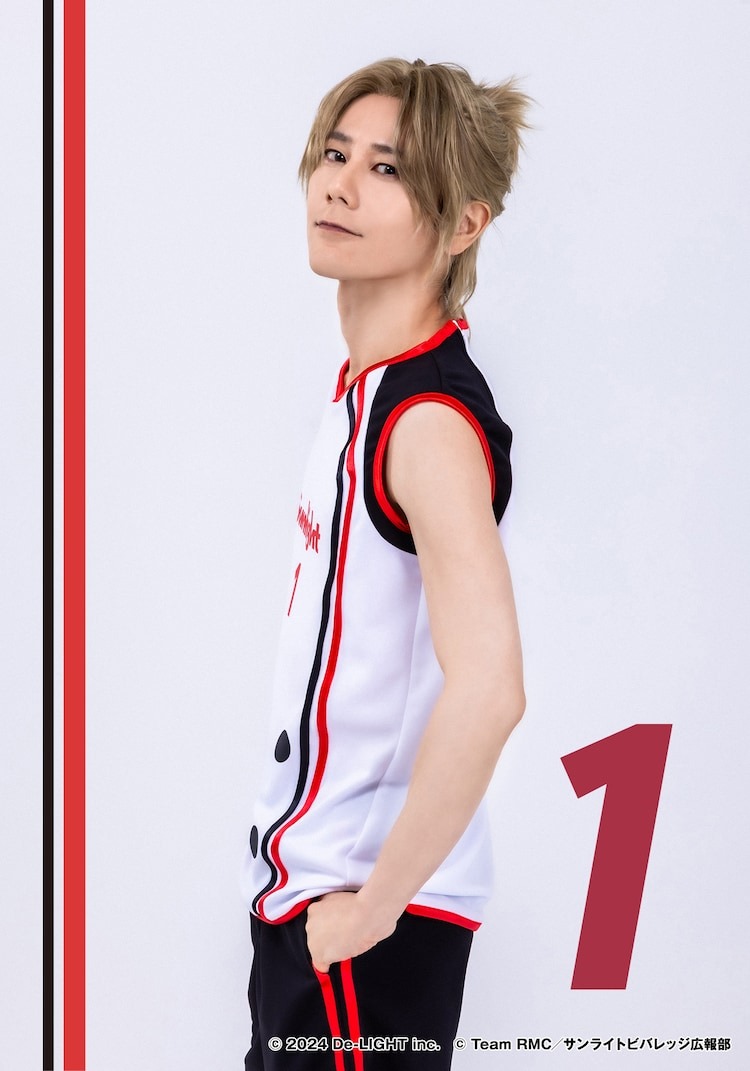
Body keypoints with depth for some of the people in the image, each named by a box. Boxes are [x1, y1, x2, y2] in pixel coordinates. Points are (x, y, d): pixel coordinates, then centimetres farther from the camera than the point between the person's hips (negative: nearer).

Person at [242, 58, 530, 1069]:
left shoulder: (430, 417, -20)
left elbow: (486, 691, -31)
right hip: (307, 881, 9)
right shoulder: (369, 384, 8)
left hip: (368, 931, -9)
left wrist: (373, 906, -22)